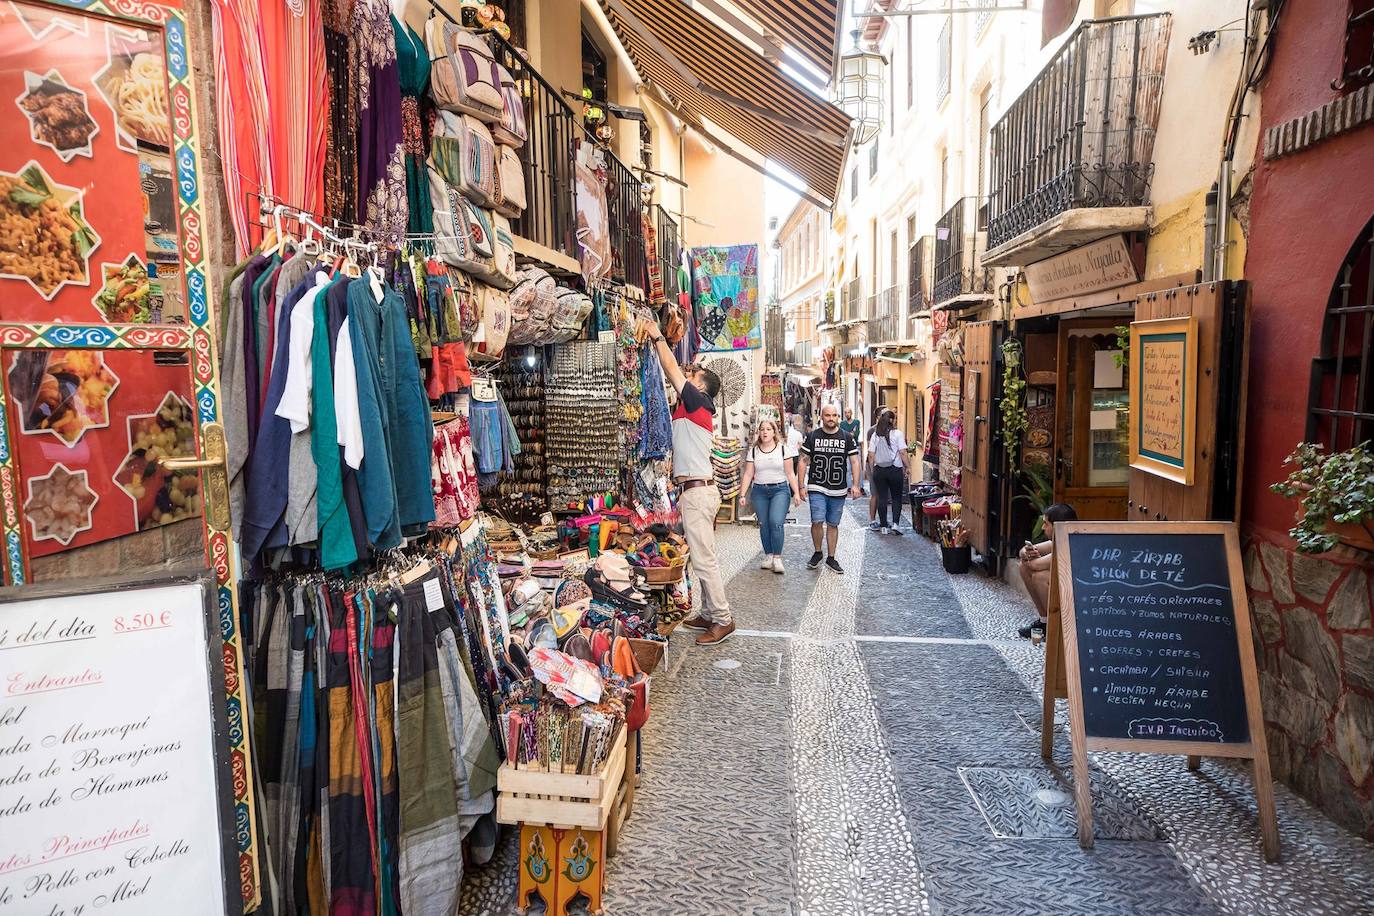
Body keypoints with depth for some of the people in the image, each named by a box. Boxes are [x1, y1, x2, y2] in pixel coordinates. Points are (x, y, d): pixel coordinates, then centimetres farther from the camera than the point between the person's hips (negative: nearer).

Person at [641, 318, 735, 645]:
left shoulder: (699, 402, -8)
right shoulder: (691, 407, 15)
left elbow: (673, 371, -7)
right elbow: (673, 374, 23)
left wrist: (658, 337, 3)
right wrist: (657, 342, 22)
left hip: (697, 492, -10)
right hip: (695, 491, 10)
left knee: (703, 560, -6)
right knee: (702, 558, 14)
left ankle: (722, 620, 0)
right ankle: (709, 613, 22)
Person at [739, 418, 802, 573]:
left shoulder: (783, 448, 2)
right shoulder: (753, 451, 7)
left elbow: (790, 473, 3)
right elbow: (748, 475, 6)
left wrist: (796, 492, -4)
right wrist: (742, 494, -1)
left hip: (780, 489, -3)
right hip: (759, 491, 3)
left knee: (776, 523, -15)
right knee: (763, 525, 3)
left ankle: (777, 558, -7)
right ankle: (768, 556, 16)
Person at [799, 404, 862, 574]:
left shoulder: (847, 438, 5)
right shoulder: (812, 436, 3)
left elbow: (854, 462, 5)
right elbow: (804, 461, 5)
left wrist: (855, 485, -5)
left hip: (839, 490, 2)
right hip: (816, 488, -1)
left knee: (833, 524, 9)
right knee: (817, 521, -12)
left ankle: (831, 558, 21)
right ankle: (817, 552, 11)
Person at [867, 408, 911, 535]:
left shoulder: (875, 434, 3)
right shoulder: (897, 433, -7)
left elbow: (871, 455, 3)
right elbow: (903, 453, -9)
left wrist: (872, 470, 12)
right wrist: (908, 467, 1)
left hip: (879, 470, 3)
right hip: (895, 469, -3)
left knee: (882, 498, 7)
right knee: (897, 498, 9)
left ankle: (883, 526, 9)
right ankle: (895, 524, -1)